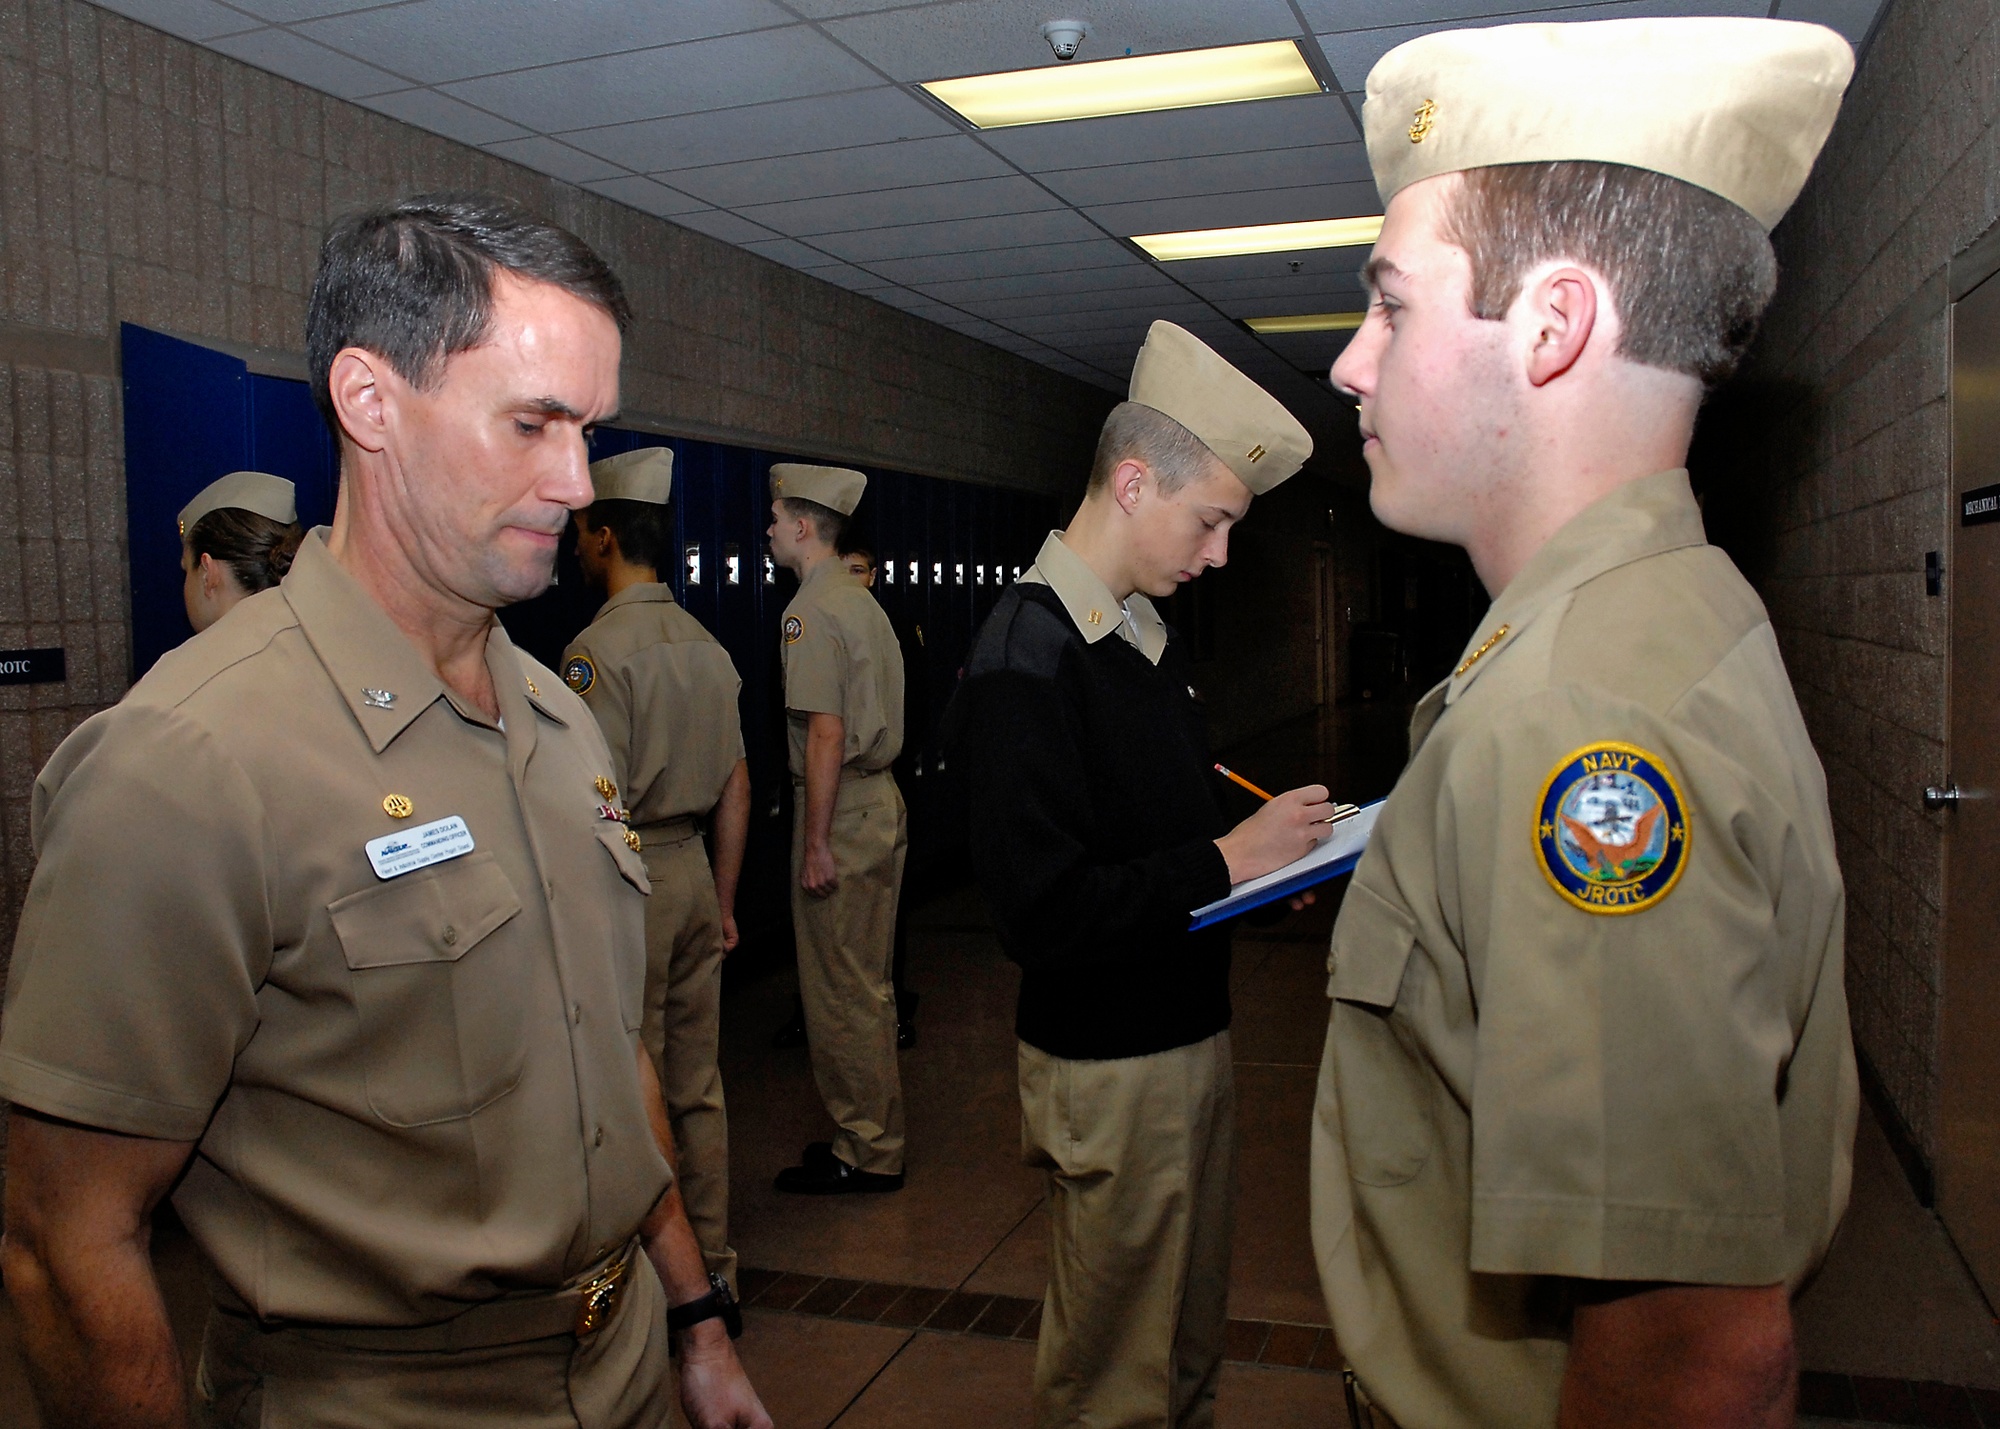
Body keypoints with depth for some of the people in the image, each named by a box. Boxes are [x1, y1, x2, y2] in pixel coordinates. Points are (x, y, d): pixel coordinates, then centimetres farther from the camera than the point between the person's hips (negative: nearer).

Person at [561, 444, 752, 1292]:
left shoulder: (598, 650, -13)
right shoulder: (708, 647, 8)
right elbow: (736, 790, 12)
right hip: (693, 872, 7)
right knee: (697, 1085, 14)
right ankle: (711, 1261, 25)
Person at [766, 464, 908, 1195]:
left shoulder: (810, 612, -15)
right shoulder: (862, 599, 14)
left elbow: (826, 733, -21)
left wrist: (815, 842, -19)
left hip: (841, 811, -10)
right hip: (882, 799, 10)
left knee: (838, 991, 0)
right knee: (868, 985, 17)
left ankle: (865, 1154, 9)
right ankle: (876, 1134, 28)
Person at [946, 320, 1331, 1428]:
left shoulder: (1151, 640, 8)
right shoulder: (1023, 662, -23)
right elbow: (1041, 914, -28)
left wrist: (1274, 849, 2)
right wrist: (1227, 860, -21)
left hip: (1193, 1032, 9)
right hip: (1108, 1064, -9)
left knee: (1193, 1336, 24)